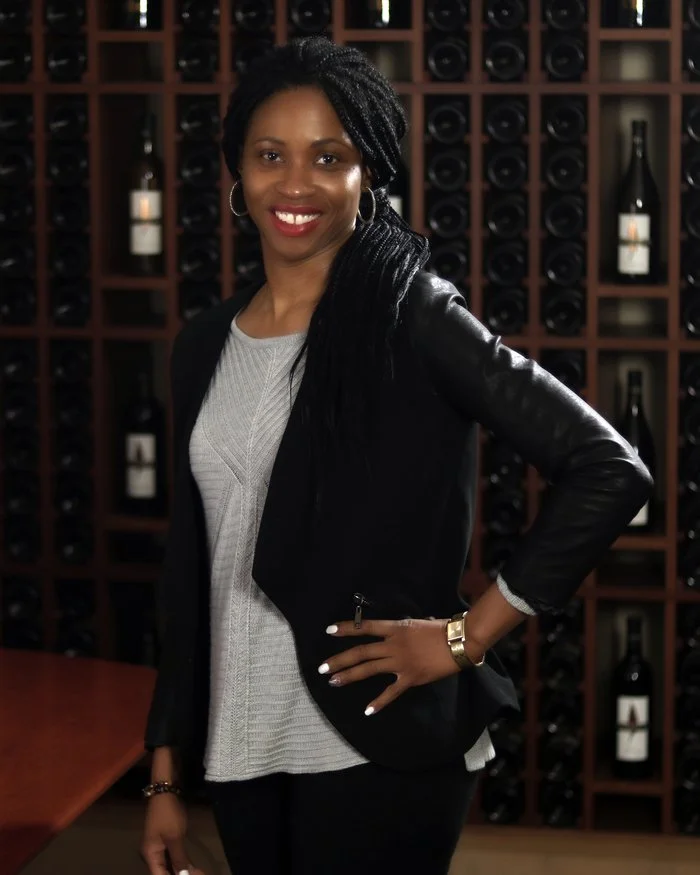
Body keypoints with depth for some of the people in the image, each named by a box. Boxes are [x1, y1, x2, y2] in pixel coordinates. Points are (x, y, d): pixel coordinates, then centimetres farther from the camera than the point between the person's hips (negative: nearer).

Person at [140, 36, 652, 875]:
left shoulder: (415, 318, -9)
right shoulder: (204, 347, 7)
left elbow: (608, 470, -13)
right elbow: (190, 568, 12)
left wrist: (467, 635, -12)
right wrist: (166, 771, 11)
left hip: (378, 746, -5)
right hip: (240, 746, 5)